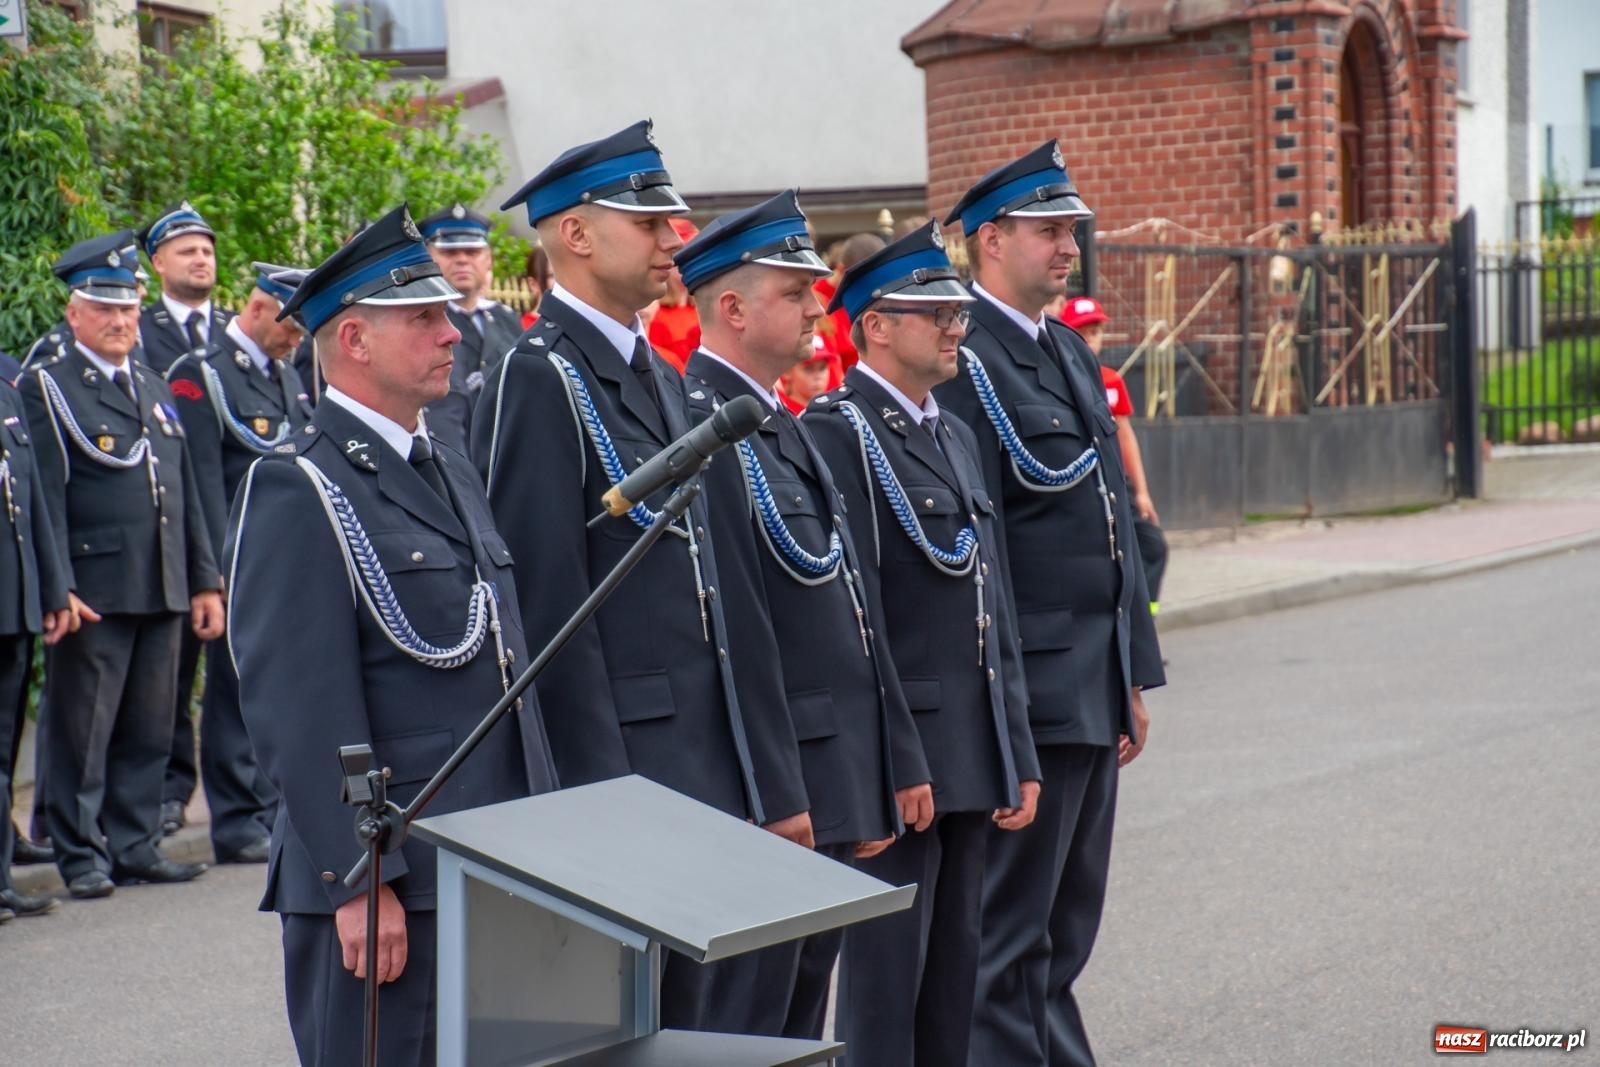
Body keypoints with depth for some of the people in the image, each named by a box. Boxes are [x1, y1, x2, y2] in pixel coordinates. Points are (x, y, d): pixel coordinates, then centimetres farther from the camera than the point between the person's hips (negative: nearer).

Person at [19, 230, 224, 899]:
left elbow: (186, 492, 20)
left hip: (163, 592, 6)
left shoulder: (154, 389, 19)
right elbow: (45, 498, -9)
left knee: (148, 733, 9)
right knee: (82, 731, -1)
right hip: (94, 591, -6)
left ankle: (135, 846, 17)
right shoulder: (45, 389, -1)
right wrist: (58, 587, -17)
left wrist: (205, 580, 15)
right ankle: (82, 855, 7)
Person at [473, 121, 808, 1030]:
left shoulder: (661, 378, 15)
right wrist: (602, 786, -20)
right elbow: (550, 603, -17)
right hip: (609, 756, -9)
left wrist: (764, 781, 15)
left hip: (697, 766, 9)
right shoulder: (539, 380, -13)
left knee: (677, 1016, 14)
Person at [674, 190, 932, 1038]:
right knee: (748, 1024, -3)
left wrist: (896, 762, 17)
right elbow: (740, 634, -20)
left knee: (801, 1017, 16)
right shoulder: (702, 427, -15)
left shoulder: (783, 426, 16)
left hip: (836, 781, 10)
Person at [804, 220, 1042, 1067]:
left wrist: (1018, 756, 15)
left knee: (954, 974, 13)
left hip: (974, 756, 8)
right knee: (886, 980, -3)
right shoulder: (837, 432, -10)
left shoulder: (956, 435, 17)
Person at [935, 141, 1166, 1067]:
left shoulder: (1072, 351, 16)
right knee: (1013, 929, -1)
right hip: (1031, 686, -9)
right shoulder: (962, 361, -13)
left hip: (1096, 686, 9)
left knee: (1070, 920, 15)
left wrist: (1135, 675, 18)